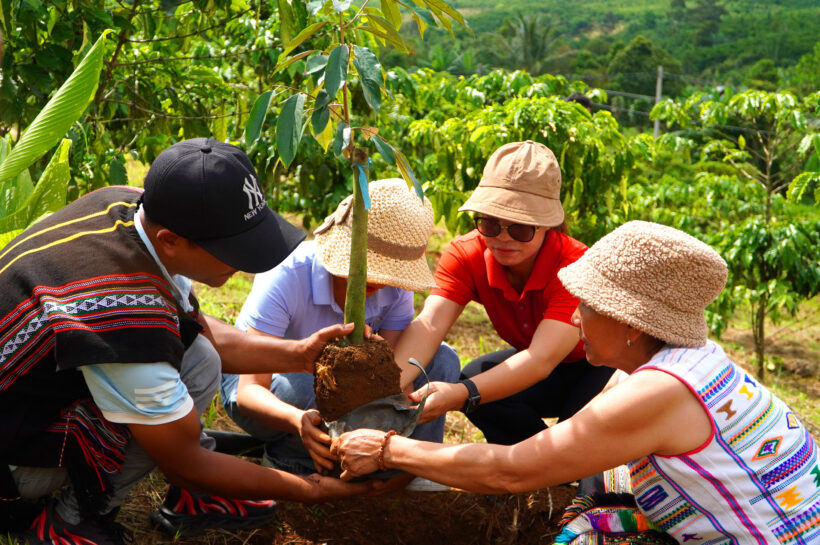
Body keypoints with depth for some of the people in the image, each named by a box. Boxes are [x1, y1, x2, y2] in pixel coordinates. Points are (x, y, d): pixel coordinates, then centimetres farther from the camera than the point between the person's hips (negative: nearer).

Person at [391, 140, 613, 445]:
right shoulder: (466, 255, -19)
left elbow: (542, 359, -45)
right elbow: (429, 324, -34)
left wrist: (462, 394, -61)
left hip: (605, 366, -4)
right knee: (474, 378, -25)